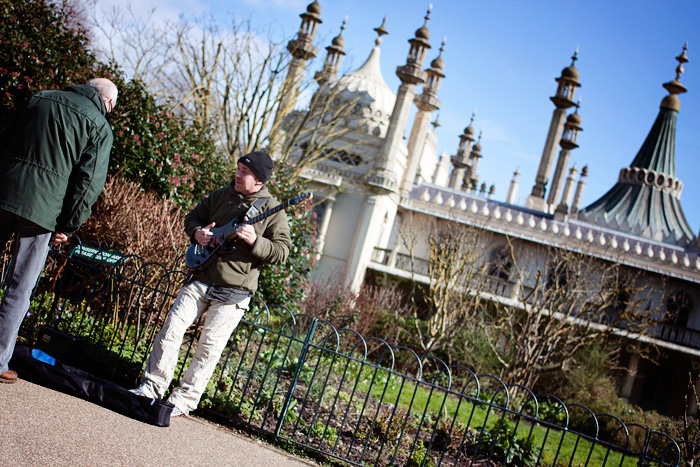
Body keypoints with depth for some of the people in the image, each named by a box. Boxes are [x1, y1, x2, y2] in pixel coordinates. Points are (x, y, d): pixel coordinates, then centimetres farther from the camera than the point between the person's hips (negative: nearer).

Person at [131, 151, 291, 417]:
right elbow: (193, 217, 22)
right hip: (200, 280, 4)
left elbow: (282, 252, -8)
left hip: (233, 292, -4)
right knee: (172, 328, -3)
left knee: (210, 345, -3)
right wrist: (197, 232, 0)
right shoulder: (221, 195, 9)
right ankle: (151, 387, 8)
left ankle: (183, 401, 8)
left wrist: (255, 242, -24)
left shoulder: (272, 211, -5)